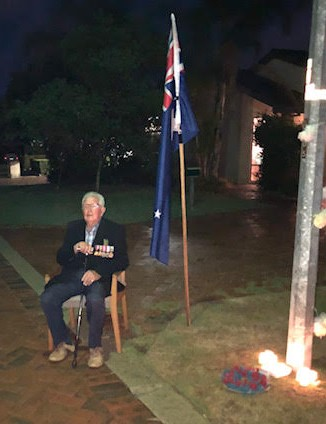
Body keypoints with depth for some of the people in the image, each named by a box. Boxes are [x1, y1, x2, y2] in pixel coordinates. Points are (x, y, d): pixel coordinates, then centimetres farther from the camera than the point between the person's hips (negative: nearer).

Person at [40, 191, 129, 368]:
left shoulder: (115, 230, 4)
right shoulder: (73, 227, 15)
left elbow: (122, 261, -4)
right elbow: (60, 259, 12)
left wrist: (98, 272, -19)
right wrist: (74, 249, -11)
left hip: (99, 278, -4)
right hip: (72, 275, 4)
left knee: (95, 301, -35)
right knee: (47, 298, -20)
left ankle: (95, 347, -11)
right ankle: (62, 342, 1)